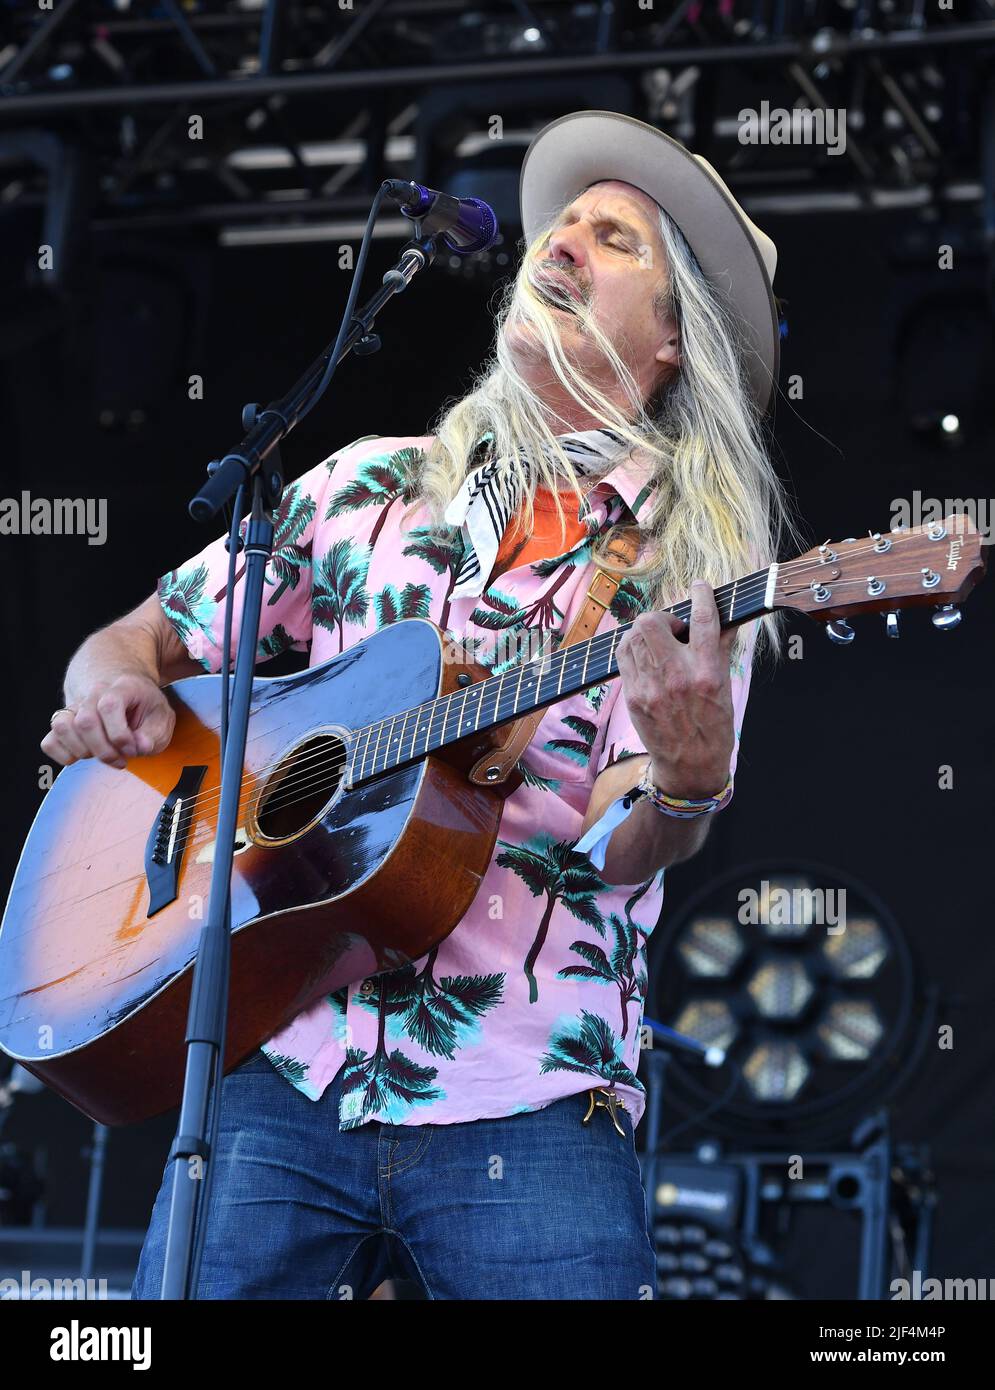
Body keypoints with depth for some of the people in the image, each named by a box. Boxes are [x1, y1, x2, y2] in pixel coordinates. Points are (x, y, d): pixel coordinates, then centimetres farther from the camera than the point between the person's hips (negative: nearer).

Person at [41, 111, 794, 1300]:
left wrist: (685, 785, -28)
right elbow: (146, 637, 19)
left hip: (524, 1111, -2)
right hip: (283, 1072, 2)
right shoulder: (372, 486, 13)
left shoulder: (698, 564, 5)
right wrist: (114, 688, -4)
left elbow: (620, 851, -6)